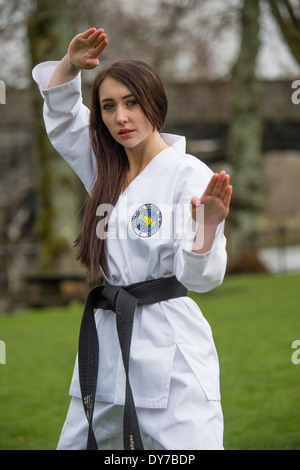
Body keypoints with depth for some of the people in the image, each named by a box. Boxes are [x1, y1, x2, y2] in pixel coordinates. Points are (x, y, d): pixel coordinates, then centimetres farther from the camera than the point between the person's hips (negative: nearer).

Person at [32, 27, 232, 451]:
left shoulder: (189, 174, -11)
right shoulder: (107, 168, 11)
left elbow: (198, 277, -18)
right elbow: (61, 110, 20)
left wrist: (208, 225, -38)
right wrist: (71, 65, 1)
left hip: (167, 349, -7)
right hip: (109, 342, 7)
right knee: (78, 440, 14)